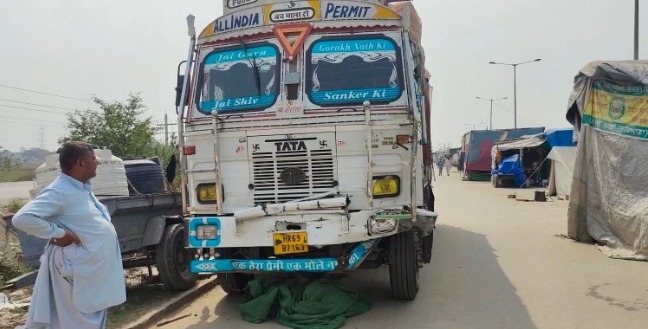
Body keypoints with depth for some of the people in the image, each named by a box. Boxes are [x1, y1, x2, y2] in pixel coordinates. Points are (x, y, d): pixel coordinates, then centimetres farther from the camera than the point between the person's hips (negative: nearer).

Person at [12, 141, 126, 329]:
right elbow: (22, 218, -30)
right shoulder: (60, 191, -21)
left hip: (95, 266, 9)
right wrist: (58, 233, -25)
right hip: (79, 269, -9)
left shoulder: (82, 187, 6)